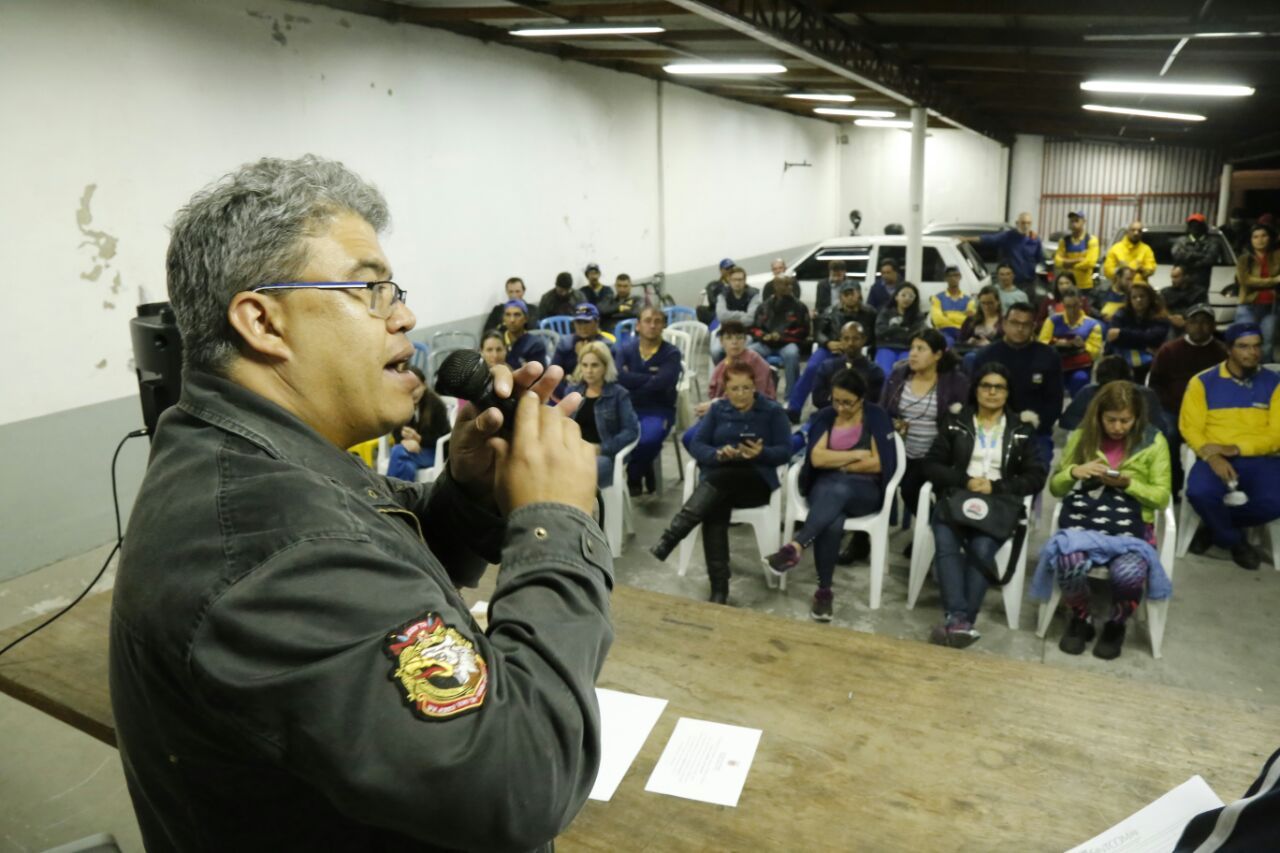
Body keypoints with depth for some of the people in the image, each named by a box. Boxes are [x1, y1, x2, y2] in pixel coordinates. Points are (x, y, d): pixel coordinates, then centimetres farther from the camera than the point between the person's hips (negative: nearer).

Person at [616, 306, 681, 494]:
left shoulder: (671, 354, 0)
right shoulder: (626, 349, 7)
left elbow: (661, 383, -16)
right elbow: (620, 378, -10)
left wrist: (633, 381, -7)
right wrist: (651, 378, -13)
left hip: (659, 410, -2)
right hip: (628, 407, 2)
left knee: (648, 439, -32)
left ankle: (634, 476, 1)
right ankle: (644, 471, -1)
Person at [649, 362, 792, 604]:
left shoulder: (773, 411, 7)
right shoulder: (717, 409, 14)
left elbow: (785, 451, -1)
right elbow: (696, 446, 6)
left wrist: (761, 453, -22)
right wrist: (718, 453, -16)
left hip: (756, 480, -2)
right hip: (716, 479, 2)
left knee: (722, 477, -36)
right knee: (715, 505, -34)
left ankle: (669, 539, -44)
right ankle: (719, 587, -36)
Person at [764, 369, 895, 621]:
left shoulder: (876, 416, 3)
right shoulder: (826, 416, 10)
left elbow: (878, 463, -5)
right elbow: (816, 458, -2)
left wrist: (836, 463, -1)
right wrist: (856, 454, -6)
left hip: (865, 490, -2)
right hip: (827, 487, 2)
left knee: (838, 490, -40)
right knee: (833, 523, -34)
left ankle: (795, 547, -49)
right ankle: (824, 590, -29)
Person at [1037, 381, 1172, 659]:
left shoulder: (1153, 442, 5)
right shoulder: (1081, 437, 10)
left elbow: (1161, 498, 5)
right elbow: (1055, 487, 13)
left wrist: (1128, 483, -12)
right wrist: (1074, 471, -9)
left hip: (1131, 523, -1)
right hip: (1083, 518, 1)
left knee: (1128, 572, -33)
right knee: (1069, 563, -33)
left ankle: (1115, 625, 2)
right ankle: (1080, 620, 1)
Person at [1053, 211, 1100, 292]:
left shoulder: (1091, 240, -2)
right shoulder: (1064, 240, 6)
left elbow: (1090, 262, -14)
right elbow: (1058, 260, -4)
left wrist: (1069, 264, -9)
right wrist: (1077, 260, -15)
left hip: (1085, 285, -3)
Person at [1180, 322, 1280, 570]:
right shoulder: (1203, 381, 4)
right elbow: (1190, 428, -1)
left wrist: (1236, 448, -15)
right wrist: (1212, 457, -20)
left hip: (1259, 459, 1)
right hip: (1215, 458, -1)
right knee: (1199, 492, -33)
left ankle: (1214, 526, 3)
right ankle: (1235, 541, 0)